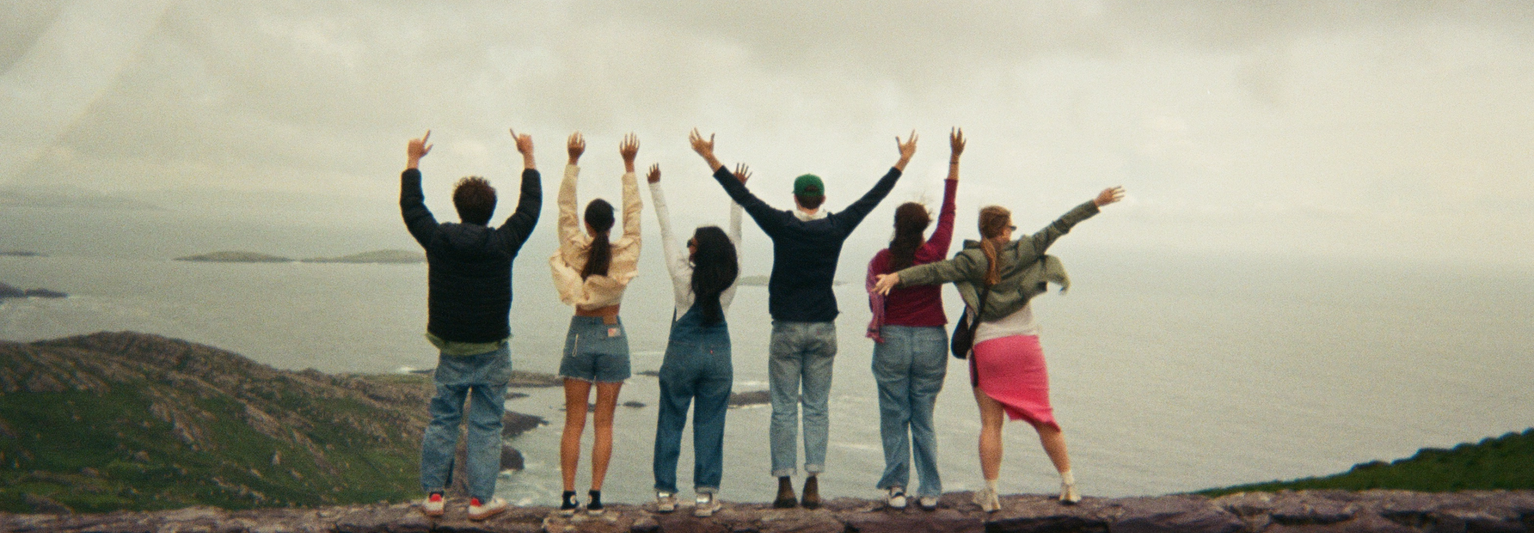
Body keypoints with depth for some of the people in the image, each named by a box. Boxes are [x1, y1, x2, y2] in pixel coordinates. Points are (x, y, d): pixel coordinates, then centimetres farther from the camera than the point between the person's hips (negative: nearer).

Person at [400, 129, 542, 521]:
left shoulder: (437, 240, -4)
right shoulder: (502, 244, -9)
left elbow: (411, 207, 13)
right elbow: (531, 206, 4)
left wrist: (413, 161, 24)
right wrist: (528, 158, 15)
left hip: (450, 352, 2)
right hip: (491, 353, -2)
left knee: (441, 422, 11)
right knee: (486, 426, 4)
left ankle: (433, 495, 14)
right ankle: (481, 499, 7)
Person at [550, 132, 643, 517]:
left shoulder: (574, 249, -5)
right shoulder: (626, 253, -5)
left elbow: (565, 206, 1)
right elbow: (633, 211, 3)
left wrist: (573, 161, 2)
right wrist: (629, 166, 5)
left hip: (580, 333, 0)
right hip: (613, 335, 0)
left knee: (574, 422, 4)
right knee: (604, 422, 4)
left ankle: (568, 496, 1)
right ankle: (595, 496, 2)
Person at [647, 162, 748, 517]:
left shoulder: (682, 275, -11)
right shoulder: (730, 279, -6)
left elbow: (666, 232, -5)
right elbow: (735, 233, 2)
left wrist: (655, 187, 2)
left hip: (682, 354, -2)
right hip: (718, 355, 2)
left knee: (670, 424, 8)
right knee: (709, 426, 6)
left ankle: (665, 492, 11)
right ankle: (706, 494, 6)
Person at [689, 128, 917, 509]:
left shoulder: (782, 226, -6)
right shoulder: (836, 228, -1)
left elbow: (742, 196, -3)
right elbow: (873, 197, 8)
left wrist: (709, 157, 4)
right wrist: (903, 160, 19)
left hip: (787, 329, -2)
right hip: (823, 329, 2)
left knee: (784, 410, 3)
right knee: (816, 409, 6)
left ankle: (785, 485, 3)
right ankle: (812, 486, 4)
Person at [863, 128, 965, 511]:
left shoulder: (882, 260, -4)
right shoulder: (935, 253, -3)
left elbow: (874, 301, -3)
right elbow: (948, 210, 5)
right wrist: (955, 159, 10)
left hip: (892, 341, -1)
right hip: (931, 342, 1)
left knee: (894, 418, 6)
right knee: (924, 419, 8)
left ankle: (895, 487, 3)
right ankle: (930, 490, 8)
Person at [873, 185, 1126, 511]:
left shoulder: (972, 260, -4)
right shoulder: (1022, 252, 2)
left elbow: (936, 271, -17)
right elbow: (1057, 228, 6)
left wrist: (898, 277, -24)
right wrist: (1096, 204, 12)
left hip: (988, 348, -2)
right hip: (1026, 344, 2)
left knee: (990, 423, 4)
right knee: (1043, 417, 12)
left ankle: (990, 494, 4)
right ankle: (1069, 485, 19)